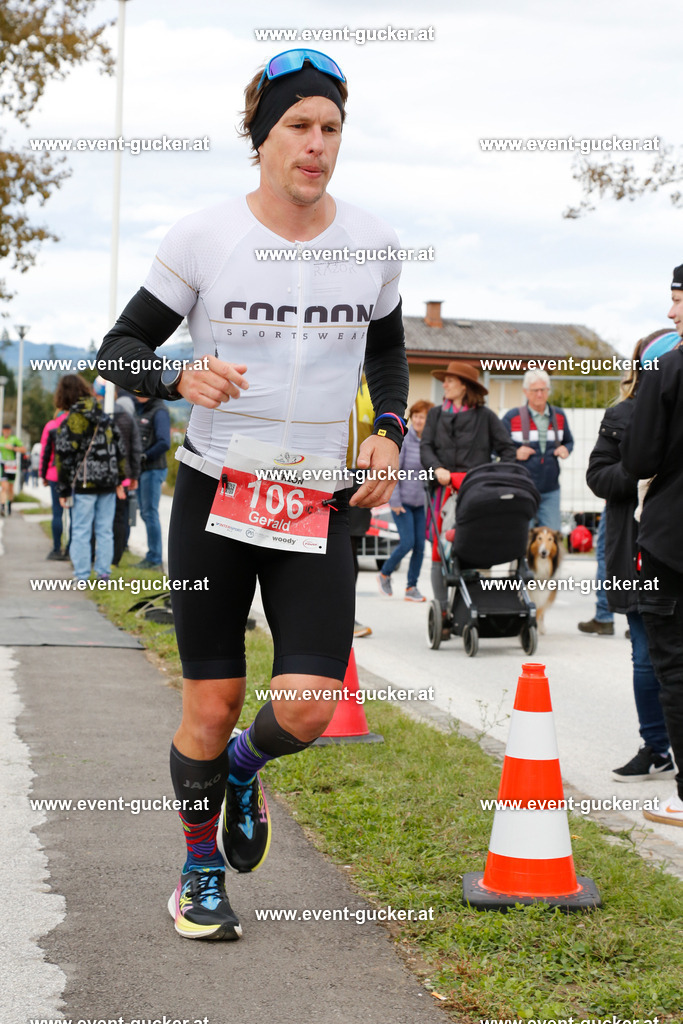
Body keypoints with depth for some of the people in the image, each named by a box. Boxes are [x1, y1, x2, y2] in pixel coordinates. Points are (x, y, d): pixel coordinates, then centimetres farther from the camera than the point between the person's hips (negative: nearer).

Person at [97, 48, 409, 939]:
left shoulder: (371, 243, 2)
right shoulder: (204, 237, -7)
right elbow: (121, 347, -1)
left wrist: (389, 431, 3)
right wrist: (182, 379, -21)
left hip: (321, 505, 2)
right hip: (216, 491, -2)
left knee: (309, 706, -10)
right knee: (212, 704, 2)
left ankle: (244, 765, 27)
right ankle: (200, 872, 26)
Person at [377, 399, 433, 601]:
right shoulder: (403, 440, -10)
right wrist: (395, 501, -13)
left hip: (421, 501, 5)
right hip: (403, 501, -4)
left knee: (420, 545, 2)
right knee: (407, 542, -9)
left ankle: (411, 587, 13)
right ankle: (384, 575, 15)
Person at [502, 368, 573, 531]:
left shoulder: (559, 416, 10)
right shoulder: (512, 417, -2)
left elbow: (569, 441, 24)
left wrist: (566, 449, 1)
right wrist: (514, 453, -13)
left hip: (550, 491, 3)